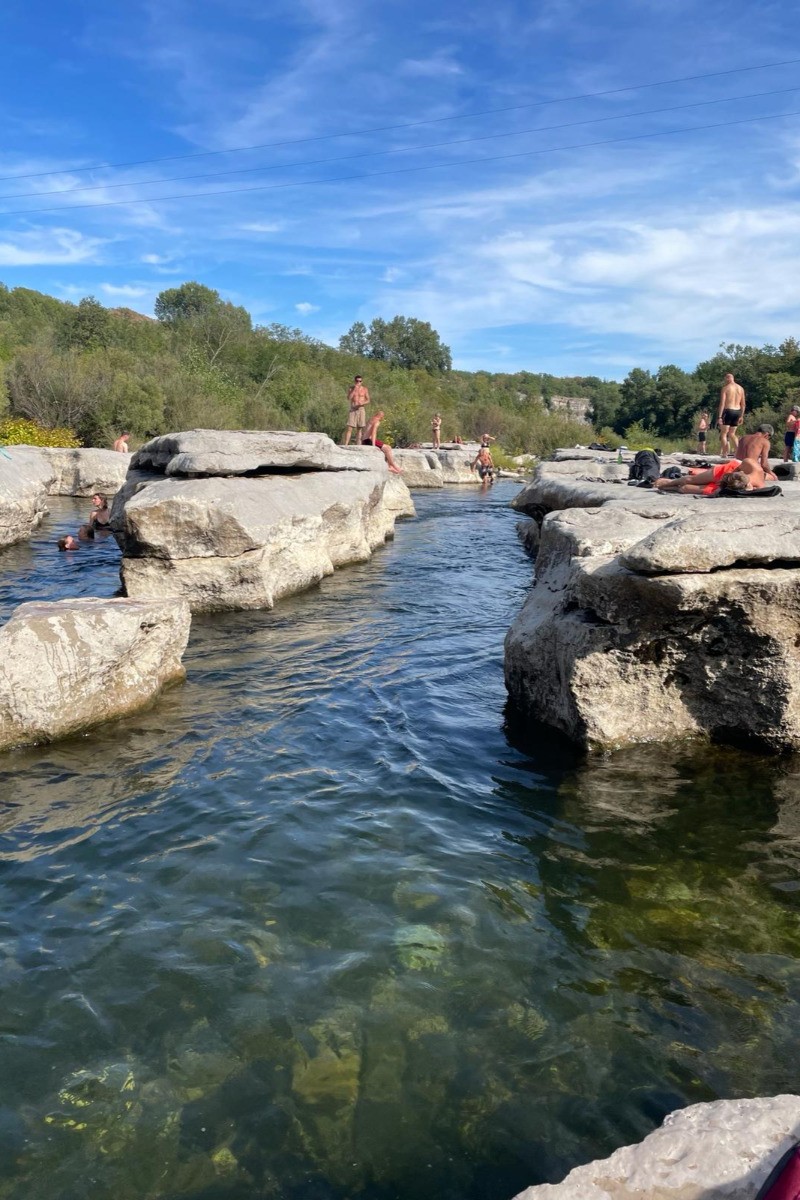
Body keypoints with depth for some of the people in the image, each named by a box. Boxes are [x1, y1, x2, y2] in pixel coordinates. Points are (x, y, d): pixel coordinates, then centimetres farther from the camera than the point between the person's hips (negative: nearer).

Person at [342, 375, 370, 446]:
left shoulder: (364, 389, 7)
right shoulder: (351, 388, 6)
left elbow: (368, 400, 7)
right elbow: (349, 398, -9)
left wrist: (362, 403, -12)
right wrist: (354, 389, -11)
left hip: (361, 410, 1)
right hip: (352, 409, -1)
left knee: (360, 428, 2)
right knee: (349, 428, -10)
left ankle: (358, 445, 4)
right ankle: (345, 444, -13)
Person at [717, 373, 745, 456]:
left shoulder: (725, 388, -4)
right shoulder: (741, 388, 12)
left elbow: (722, 403, -12)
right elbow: (743, 404, 13)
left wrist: (719, 416, -13)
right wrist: (741, 416, 19)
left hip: (728, 411, -6)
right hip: (737, 412, 6)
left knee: (724, 434, 2)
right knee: (732, 433, 18)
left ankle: (724, 455, -4)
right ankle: (737, 449, -1)